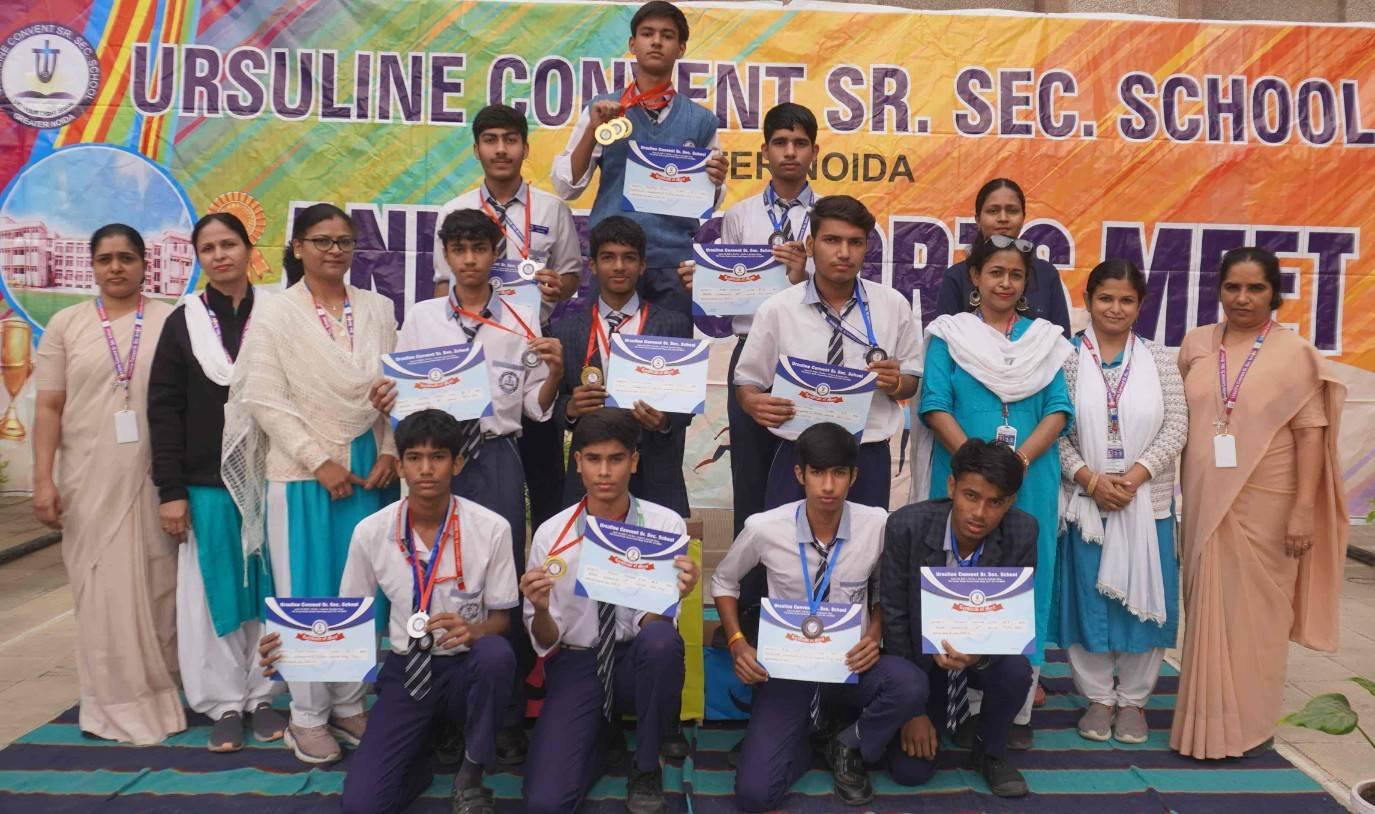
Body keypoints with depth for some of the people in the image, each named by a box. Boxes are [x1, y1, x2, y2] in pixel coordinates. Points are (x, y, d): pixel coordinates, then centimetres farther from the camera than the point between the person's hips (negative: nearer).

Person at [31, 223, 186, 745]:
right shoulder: (66, 324, 7)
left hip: (156, 478, -1)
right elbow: (49, 408, 5)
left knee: (159, 586, 6)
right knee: (103, 589, 5)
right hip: (90, 480, 1)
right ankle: (118, 702, 16)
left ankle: (158, 691, 20)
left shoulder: (171, 321, 3)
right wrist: (43, 479, -4)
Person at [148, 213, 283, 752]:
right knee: (214, 592, 5)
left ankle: (263, 695, 20)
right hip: (206, 485, 0)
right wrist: (170, 490, -5)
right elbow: (164, 409, 1)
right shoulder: (183, 323, 4)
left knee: (269, 588, 7)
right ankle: (225, 703, 17)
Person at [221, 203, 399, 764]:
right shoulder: (274, 315, -1)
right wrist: (320, 461, -12)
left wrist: (389, 453, -4)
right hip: (302, 474, -3)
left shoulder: (377, 310, 8)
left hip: (369, 468, 3)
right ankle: (307, 717, 16)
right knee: (307, 596, 3)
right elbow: (265, 400, -6)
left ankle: (349, 706, 21)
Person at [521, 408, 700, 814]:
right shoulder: (550, 535, -8)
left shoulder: (666, 525, -11)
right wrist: (540, 610, -27)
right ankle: (603, 732, 16)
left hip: (638, 660, 0)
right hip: (576, 664, 0)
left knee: (660, 638, -36)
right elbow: (547, 643, -4)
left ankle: (646, 768, -8)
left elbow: (651, 624, -14)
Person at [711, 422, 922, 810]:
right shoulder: (764, 529, -13)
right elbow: (724, 581, 7)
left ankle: (849, 747, 0)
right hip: (787, 665, -1)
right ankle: (802, 738, 16)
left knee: (908, 685, -34)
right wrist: (737, 643, -8)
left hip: (851, 665, 1)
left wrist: (874, 636, -12)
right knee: (754, 793, -19)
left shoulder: (877, 525, -11)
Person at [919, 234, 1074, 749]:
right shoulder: (949, 335, 5)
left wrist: (1022, 456, -14)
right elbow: (935, 405, -5)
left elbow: (1059, 409, 3)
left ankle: (1017, 711, 15)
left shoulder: (1044, 339, 12)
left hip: (1031, 481, 3)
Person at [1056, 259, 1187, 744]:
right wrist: (1090, 479, -14)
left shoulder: (1160, 360, 5)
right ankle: (1098, 697, 21)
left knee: (1143, 595, 6)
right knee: (1088, 597, 5)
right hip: (1085, 499, -1)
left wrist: (1135, 475, -13)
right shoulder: (1066, 357, 0)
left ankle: (1133, 699, 22)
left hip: (1148, 500, 1)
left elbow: (1176, 427, -1)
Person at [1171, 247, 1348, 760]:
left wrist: (1304, 509, -12)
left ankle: (1248, 723, 17)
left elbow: (1311, 433, -6)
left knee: (1254, 609, 4)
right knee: (1207, 607, 10)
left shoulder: (1294, 352, -3)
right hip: (1204, 503, 3)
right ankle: (1207, 717, 23)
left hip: (1264, 506, -3)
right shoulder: (1196, 344, 6)